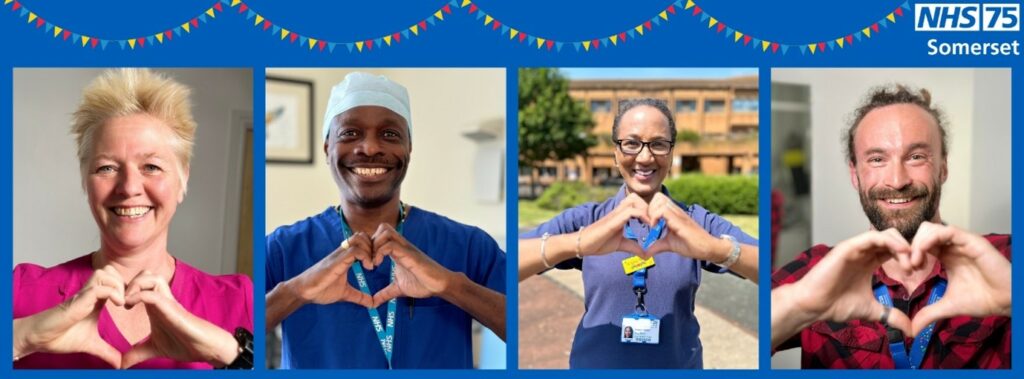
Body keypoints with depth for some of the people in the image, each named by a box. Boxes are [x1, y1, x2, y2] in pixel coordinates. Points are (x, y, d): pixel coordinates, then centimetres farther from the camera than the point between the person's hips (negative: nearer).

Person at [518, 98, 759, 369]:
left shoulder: (698, 222, -7)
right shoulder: (585, 218, -8)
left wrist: (715, 248, -38)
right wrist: (576, 243, -40)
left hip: (680, 364, 1)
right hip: (594, 364, 0)